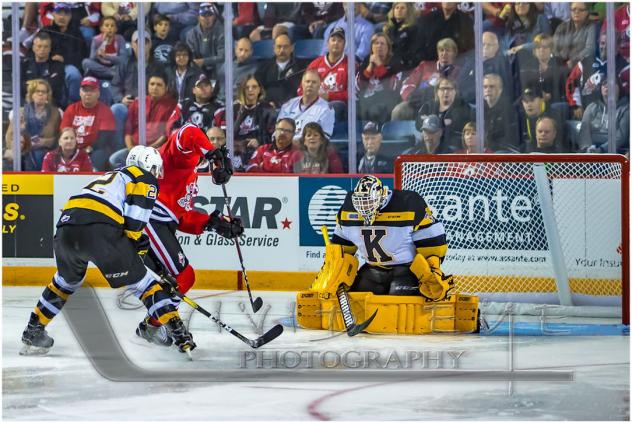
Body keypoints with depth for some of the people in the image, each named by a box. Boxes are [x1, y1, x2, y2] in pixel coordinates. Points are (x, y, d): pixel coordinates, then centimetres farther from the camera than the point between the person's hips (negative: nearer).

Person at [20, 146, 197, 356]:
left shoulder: (113, 176, 38)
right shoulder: (146, 179, 16)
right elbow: (136, 214, 0)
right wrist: (132, 243, 8)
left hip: (66, 227, 7)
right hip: (100, 233, -6)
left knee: (66, 280, 33)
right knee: (142, 281, 5)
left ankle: (33, 332, 36)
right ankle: (177, 331, -5)